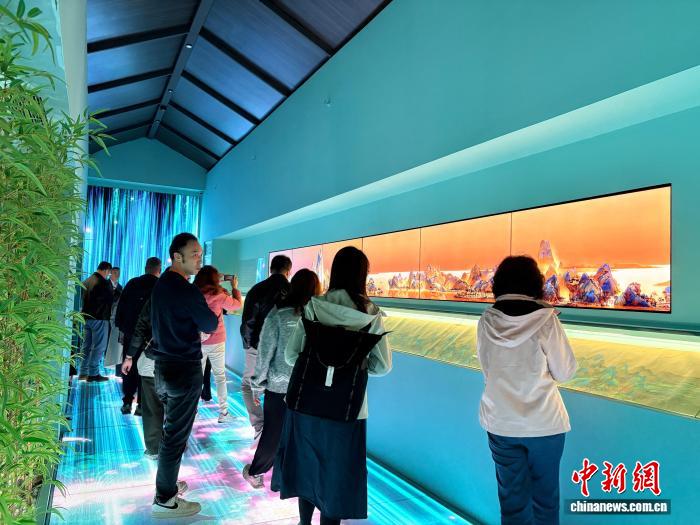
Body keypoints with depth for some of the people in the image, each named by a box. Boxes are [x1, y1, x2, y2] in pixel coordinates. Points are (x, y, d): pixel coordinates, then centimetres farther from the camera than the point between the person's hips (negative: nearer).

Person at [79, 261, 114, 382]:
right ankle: (93, 373, -1)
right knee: (99, 347, -2)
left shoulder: (87, 281, 10)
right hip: (99, 318, -8)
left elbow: (83, 298, 15)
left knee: (87, 345, 14)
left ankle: (83, 373, 18)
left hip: (87, 317, 8)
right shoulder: (104, 283, -16)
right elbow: (111, 298, -9)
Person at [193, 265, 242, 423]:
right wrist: (234, 287, 10)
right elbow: (237, 304, -3)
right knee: (220, 376, 6)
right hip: (216, 342, -4)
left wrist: (217, 284, 19)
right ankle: (223, 412, 7)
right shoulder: (218, 294, -13)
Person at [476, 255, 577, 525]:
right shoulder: (546, 319, -15)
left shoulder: (487, 321, -7)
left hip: (500, 422, 2)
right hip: (543, 422, -2)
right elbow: (565, 373, -6)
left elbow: (487, 371, 3)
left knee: (511, 496, 16)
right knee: (545, 495, 18)